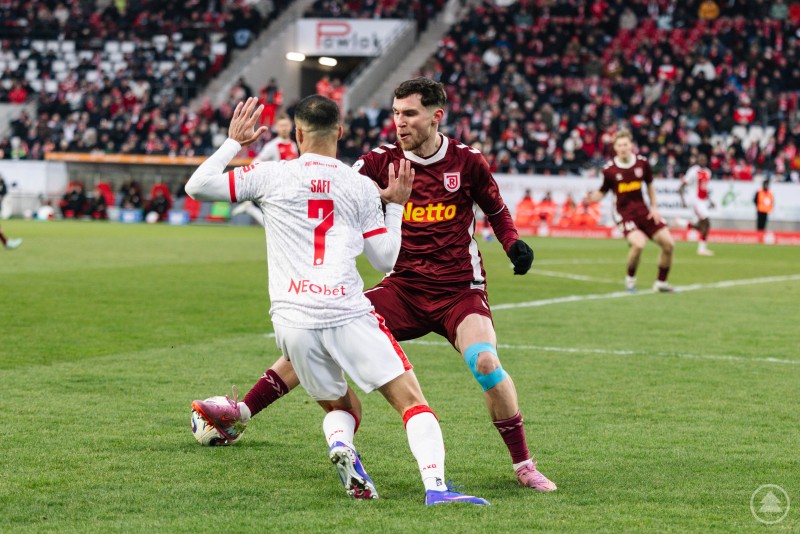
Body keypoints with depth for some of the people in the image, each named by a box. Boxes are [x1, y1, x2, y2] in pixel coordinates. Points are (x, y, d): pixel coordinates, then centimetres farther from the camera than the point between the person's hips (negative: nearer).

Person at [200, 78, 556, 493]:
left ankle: (524, 465, -11)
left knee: (485, 362, -28)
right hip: (403, 288, 3)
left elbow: (496, 210, 12)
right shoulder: (383, 161, 0)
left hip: (459, 291, -3)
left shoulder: (467, 161, -3)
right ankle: (244, 410, -3)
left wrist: (514, 244, -5)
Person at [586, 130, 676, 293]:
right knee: (638, 243, -30)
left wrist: (654, 207, 7)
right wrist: (591, 198, -20)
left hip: (643, 210, 4)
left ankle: (661, 283, 18)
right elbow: (602, 193, 2)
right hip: (624, 213, -4)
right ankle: (630, 279, -2)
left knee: (668, 244, -2)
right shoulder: (609, 169, -8)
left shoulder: (642, 163, 0)